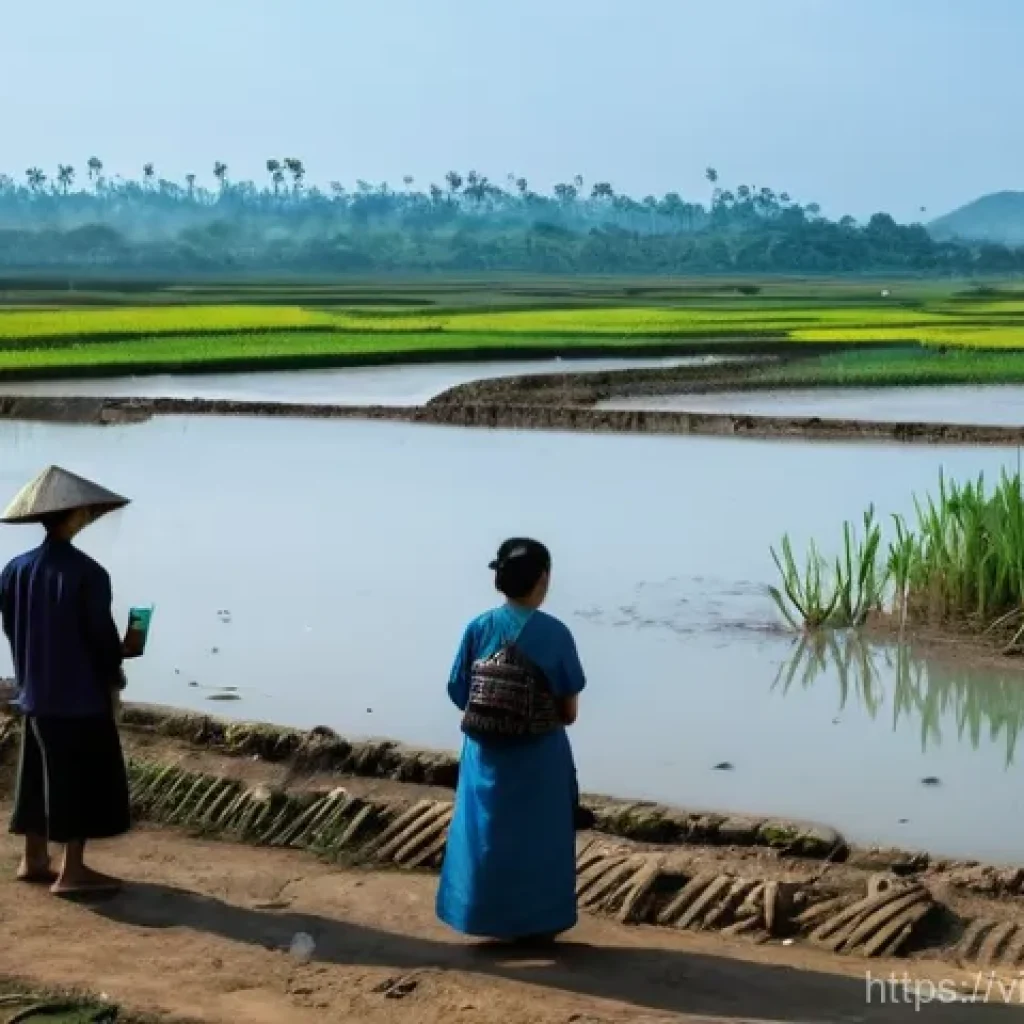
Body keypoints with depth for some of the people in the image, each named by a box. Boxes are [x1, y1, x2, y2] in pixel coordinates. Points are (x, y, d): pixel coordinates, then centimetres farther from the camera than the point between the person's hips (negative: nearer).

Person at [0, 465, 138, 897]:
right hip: (82, 695, -7)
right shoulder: (87, 573, -19)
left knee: (40, 778, 18)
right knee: (83, 781, 2)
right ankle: (72, 871, 5)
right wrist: (114, 676, 3)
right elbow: (102, 634, -14)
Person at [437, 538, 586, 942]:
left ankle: (484, 917, 22)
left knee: (485, 831, 15)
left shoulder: (478, 629, -4)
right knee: (538, 836, 11)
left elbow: (460, 695, -1)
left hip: (486, 754, 3)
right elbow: (569, 711, -7)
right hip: (539, 757, -2)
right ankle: (536, 923, 19)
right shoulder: (554, 633, -11)